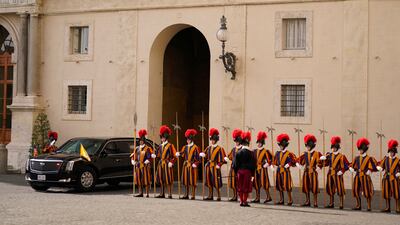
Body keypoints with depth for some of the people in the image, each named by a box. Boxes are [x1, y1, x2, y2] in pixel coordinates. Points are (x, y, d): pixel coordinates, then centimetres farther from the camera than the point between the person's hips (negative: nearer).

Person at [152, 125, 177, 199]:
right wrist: (154, 155, -1)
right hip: (161, 164, 7)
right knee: (161, 179, 9)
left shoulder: (170, 145, -4)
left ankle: (170, 194, -2)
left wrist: (171, 162, -16)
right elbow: (158, 154, 20)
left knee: (168, 180, -5)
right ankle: (162, 193, 17)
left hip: (167, 164, -7)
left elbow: (175, 155, -6)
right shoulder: (160, 146, 15)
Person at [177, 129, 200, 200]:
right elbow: (182, 153, 5)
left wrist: (195, 164, -14)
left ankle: (193, 196, 1)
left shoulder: (195, 147, -4)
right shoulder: (185, 147, 13)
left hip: (192, 165, -6)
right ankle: (186, 195, 15)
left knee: (192, 181, -3)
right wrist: (178, 154, -15)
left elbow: (198, 157, -5)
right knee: (186, 180, 8)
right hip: (185, 165, 6)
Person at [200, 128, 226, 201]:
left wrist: (218, 165, -17)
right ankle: (210, 196, 16)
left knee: (216, 182, -6)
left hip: (215, 167, -6)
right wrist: (202, 155, -2)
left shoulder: (220, 148, -2)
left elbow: (222, 159, -6)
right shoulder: (208, 148, 14)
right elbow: (204, 155, 20)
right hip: (208, 167, 6)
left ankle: (218, 196, 0)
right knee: (209, 182, 8)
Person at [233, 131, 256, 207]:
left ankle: (241, 201, 11)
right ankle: (245, 201, 1)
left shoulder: (239, 152, 2)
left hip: (239, 171, 3)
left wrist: (236, 172, 13)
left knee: (240, 186, 9)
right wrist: (252, 174, 4)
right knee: (246, 186, 2)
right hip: (248, 171, -3)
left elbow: (235, 163, 4)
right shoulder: (251, 152, -6)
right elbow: (253, 164, -4)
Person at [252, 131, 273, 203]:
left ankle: (268, 197, 3)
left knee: (264, 183, -5)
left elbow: (269, 160, -9)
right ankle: (257, 198, 12)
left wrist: (265, 165, -12)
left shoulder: (265, 151, -7)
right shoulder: (255, 151, 11)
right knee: (256, 184, 7)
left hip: (263, 169, -6)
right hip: (256, 169, 6)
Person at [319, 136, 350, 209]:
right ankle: (331, 203, 21)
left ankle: (341, 205, 1)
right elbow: (325, 164, 9)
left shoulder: (341, 156, -6)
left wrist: (341, 171, -18)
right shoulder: (329, 155, 9)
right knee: (330, 189, 10)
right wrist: (323, 159, -9)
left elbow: (346, 166, -9)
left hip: (337, 175, -6)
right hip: (330, 174, 6)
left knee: (340, 189, -3)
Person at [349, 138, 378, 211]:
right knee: (356, 191, 5)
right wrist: (353, 170, 2)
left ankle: (369, 206, 4)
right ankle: (358, 205, 16)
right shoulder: (356, 158, 12)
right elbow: (352, 166, 20)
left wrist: (368, 172, -16)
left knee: (367, 191, -4)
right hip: (357, 177, 5)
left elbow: (373, 167, -9)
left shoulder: (369, 158, -3)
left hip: (365, 177, -5)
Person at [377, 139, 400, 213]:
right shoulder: (385, 159, 8)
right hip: (386, 178, 4)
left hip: (394, 178, -4)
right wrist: (379, 168, -8)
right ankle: (387, 208, 18)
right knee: (386, 193, 8)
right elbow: (382, 166, 12)